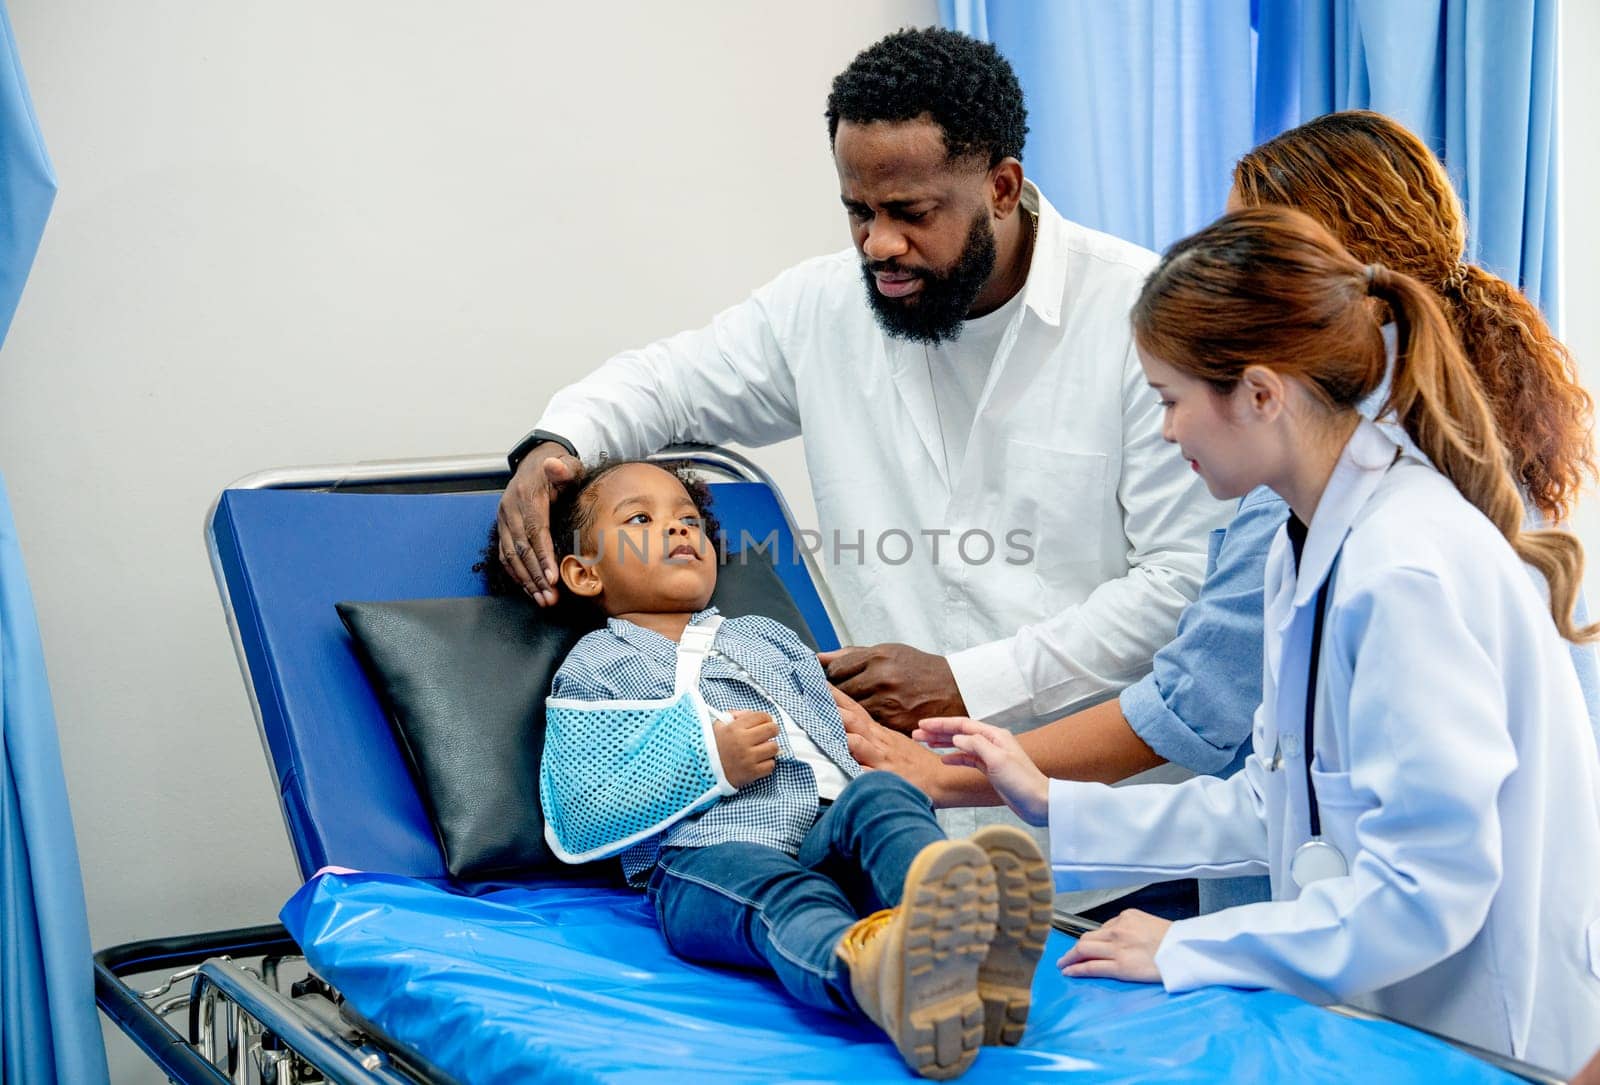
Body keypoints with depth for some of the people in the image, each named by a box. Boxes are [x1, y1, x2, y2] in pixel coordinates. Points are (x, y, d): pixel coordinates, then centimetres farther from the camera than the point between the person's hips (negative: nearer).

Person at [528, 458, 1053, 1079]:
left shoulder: (766, 636, 37)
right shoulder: (595, 669, 20)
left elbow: (841, 746, 32)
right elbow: (578, 824, 7)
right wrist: (707, 761, -4)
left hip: (828, 841, 4)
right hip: (703, 861, -4)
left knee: (880, 795, -29)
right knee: (775, 891, -38)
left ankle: (968, 931, -62)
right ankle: (874, 977, -73)